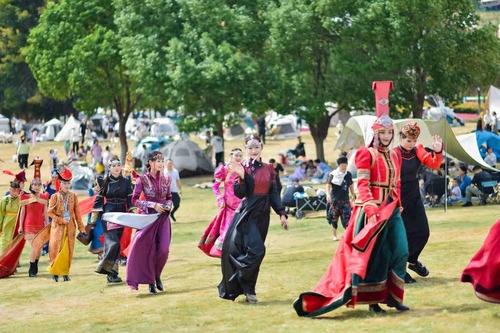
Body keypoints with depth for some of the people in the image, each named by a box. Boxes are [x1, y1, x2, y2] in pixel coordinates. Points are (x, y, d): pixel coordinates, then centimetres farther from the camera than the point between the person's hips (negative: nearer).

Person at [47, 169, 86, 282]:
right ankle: (55, 271, 5)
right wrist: (61, 220, -12)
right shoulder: (55, 197, -2)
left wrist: (81, 227, 5)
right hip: (57, 226, -2)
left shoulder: (74, 196, 5)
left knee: (68, 250, 2)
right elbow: (50, 212, -2)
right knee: (56, 249, -5)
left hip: (70, 227, 2)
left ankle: (65, 272, 9)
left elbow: (77, 212, 7)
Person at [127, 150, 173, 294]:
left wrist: (168, 206, -5)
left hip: (163, 218, 3)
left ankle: (157, 276, 17)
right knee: (149, 250, 0)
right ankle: (151, 282, 11)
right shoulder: (142, 179, -6)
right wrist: (153, 205, -15)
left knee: (164, 249, -6)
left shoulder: (166, 179, 6)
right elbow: (135, 200, -7)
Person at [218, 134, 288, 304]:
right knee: (256, 250, -18)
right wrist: (241, 176, -26)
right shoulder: (242, 167, -5)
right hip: (247, 214, -5)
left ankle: (247, 288, 16)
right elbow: (240, 193, -12)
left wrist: (281, 213, 4)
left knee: (255, 252, 7)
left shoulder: (268, 168, 9)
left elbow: (274, 193, 11)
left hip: (263, 215, 5)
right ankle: (247, 288, -5)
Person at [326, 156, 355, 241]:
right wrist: (328, 194, -26)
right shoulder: (332, 174, -5)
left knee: (346, 218, -5)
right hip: (334, 200, -2)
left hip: (345, 200, 2)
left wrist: (353, 195, 20)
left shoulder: (348, 174, 7)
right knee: (334, 218, 5)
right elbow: (328, 185, -10)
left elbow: (351, 185, 18)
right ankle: (334, 236, 17)